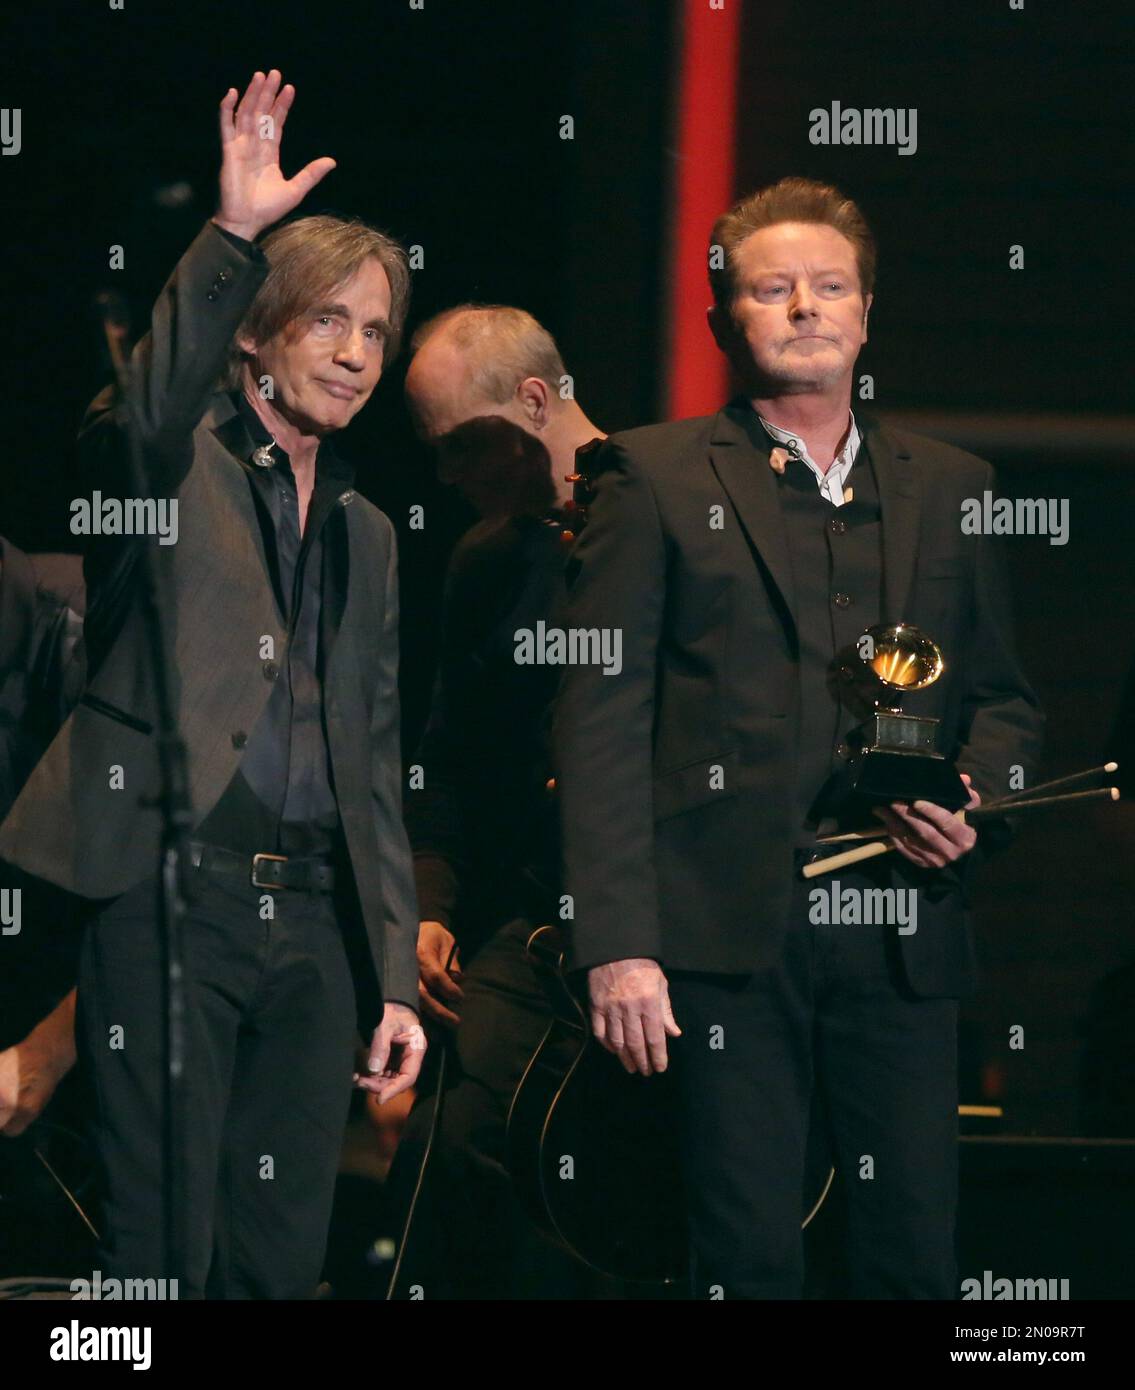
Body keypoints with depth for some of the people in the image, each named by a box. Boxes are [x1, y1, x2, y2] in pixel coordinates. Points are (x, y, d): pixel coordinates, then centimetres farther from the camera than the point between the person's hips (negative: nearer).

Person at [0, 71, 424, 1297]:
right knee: (161, 1254, -9)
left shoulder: (364, 537, 22)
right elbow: (147, 416, -24)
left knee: (282, 1256, 5)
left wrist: (395, 977, 15)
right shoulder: (175, 465, 3)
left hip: (311, 919, 6)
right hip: (170, 901, -6)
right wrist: (232, 234, -34)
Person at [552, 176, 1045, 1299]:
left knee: (917, 1254, 0)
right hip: (726, 932, -3)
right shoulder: (656, 480, 6)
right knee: (749, 1258, -3)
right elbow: (600, 720, -1)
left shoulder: (949, 489, 17)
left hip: (901, 940, 3)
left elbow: (1001, 696, 24)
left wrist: (976, 797, 0)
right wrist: (616, 944, -10)